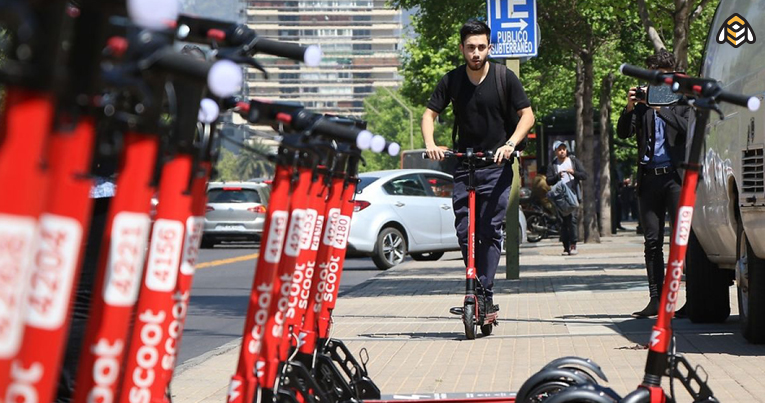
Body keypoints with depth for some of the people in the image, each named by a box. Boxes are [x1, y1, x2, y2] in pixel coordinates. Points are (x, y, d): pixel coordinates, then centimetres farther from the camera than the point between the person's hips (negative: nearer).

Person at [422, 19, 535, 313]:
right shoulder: (452, 80, 2)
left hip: (497, 166, -2)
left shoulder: (504, 77, -4)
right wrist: (430, 143, -13)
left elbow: (527, 115, -2)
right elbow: (429, 114, 6)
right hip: (463, 165, 2)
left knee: (490, 231, -9)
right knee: (464, 232, -1)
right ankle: (476, 286, 14)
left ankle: (485, 295, -8)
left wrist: (510, 144, -19)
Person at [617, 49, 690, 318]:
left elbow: (688, 128, -10)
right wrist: (630, 107, -9)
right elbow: (623, 133, 7)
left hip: (675, 176, -4)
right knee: (652, 241, 5)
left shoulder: (682, 101, 7)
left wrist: (660, 108, -17)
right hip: (649, 177, 4)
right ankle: (656, 299, 8)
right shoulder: (643, 104, 15)